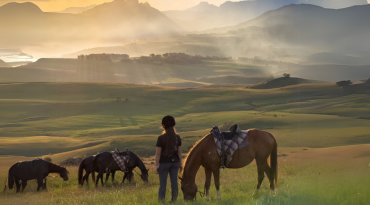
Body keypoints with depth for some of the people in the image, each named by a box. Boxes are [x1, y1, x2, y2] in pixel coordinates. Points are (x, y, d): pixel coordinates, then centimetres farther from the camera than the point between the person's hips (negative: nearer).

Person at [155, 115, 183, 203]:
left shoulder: (161, 138, -14)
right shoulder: (177, 137, -2)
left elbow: (158, 153, -12)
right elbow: (179, 152, 3)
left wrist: (156, 165, -6)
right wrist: (180, 163, 12)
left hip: (164, 163, -4)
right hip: (175, 162, 4)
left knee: (163, 183, 4)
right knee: (174, 181, 12)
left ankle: (161, 200, 6)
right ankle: (174, 199, 17)